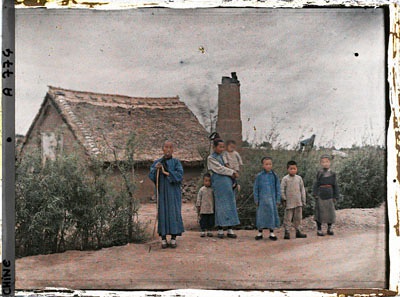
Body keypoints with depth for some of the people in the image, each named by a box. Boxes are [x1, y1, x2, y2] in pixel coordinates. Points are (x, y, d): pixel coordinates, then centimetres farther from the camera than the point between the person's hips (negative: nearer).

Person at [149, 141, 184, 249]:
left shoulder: (176, 162, 4)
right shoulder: (157, 162, 9)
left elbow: (179, 175, -9)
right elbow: (151, 176, 0)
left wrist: (167, 172, -16)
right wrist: (156, 169, -19)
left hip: (173, 192, -1)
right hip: (161, 191, 1)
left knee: (174, 212, -2)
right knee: (162, 212, -1)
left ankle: (173, 238, 4)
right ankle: (163, 238, 3)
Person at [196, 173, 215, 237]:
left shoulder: (212, 190, 4)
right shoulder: (201, 190, 0)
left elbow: (215, 198, 11)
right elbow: (198, 198, 3)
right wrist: (198, 206, 0)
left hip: (211, 209, 2)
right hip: (203, 209, -2)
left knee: (211, 220, 5)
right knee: (203, 220, 1)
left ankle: (209, 231, 14)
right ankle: (203, 231, 8)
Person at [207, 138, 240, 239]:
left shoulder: (223, 156, 18)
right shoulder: (211, 158, -1)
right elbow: (219, 169, -9)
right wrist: (233, 172, -5)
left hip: (228, 183, 6)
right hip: (219, 184, -6)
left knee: (230, 205, 2)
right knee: (220, 205, -5)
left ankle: (230, 230, 3)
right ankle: (220, 230, 2)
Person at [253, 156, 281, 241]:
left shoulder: (274, 176, 2)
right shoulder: (259, 176, 0)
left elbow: (278, 188, 6)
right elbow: (255, 188, 4)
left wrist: (278, 199, 3)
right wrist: (256, 200, 1)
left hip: (272, 199, 1)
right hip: (262, 199, -1)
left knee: (272, 214, 3)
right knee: (261, 215, 4)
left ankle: (271, 233, 14)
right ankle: (260, 233, 14)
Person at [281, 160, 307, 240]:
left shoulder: (299, 178, 8)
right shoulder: (285, 179, -3)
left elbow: (302, 189, 13)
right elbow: (282, 189, -2)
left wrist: (303, 200, 11)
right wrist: (283, 199, -6)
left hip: (298, 202, 4)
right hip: (289, 202, -4)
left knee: (298, 217, 8)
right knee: (288, 217, -3)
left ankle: (298, 231, 17)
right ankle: (286, 232, 2)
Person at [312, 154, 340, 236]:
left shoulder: (332, 174, 5)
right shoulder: (320, 173, -1)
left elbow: (335, 186, 8)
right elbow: (316, 184, -2)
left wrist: (335, 196, 3)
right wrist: (315, 194, -10)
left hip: (329, 195, 2)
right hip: (321, 195, -2)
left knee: (330, 212, 5)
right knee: (320, 212, 1)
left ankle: (329, 229, 19)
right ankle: (319, 229, 10)